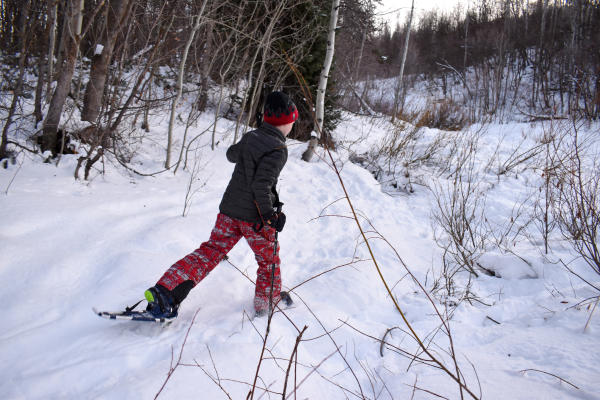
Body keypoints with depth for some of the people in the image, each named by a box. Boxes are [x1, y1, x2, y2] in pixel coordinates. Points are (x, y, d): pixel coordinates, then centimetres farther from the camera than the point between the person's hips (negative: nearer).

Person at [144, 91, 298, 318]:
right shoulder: (278, 149, -18)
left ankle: (164, 291, -3)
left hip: (229, 209, 7)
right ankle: (267, 302, 31)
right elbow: (261, 186, -25)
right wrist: (270, 216, -18)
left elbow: (231, 154, 27)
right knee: (269, 260, 16)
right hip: (255, 217, -6)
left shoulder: (249, 137, 5)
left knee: (210, 251, 8)